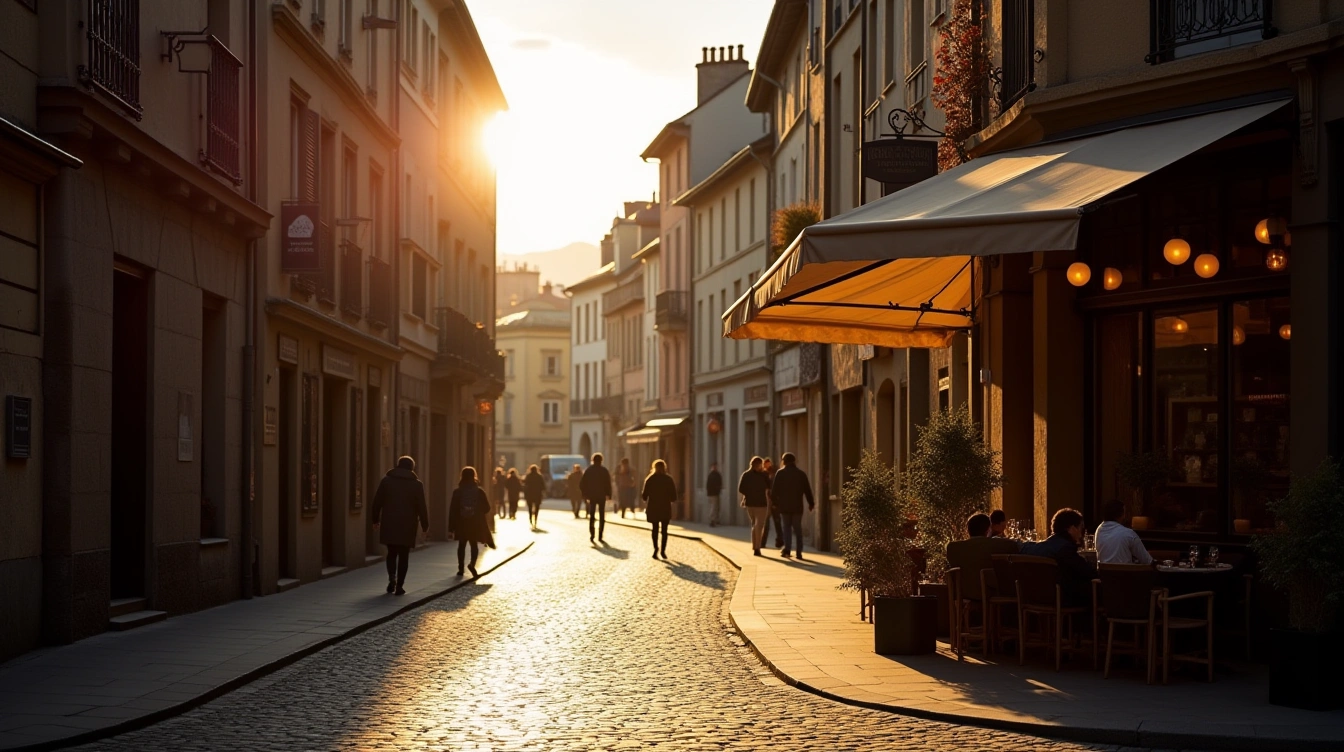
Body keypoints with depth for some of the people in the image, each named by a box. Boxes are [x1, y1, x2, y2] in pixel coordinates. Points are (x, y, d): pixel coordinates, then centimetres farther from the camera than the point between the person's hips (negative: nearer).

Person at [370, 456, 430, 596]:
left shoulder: (386, 480, 5)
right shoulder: (416, 484, 0)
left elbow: (377, 502, 6)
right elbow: (421, 507, -2)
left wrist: (375, 520, 15)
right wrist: (425, 525, 6)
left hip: (389, 524, 2)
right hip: (407, 526, -2)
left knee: (391, 553, 15)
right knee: (403, 555, 4)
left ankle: (392, 578, -6)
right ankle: (399, 586, 0)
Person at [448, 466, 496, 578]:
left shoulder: (457, 492, -5)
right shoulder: (479, 491, -5)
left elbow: (452, 510, -6)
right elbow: (486, 508, -1)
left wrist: (452, 526, -3)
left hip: (461, 523, 0)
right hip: (476, 523, 0)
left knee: (462, 545, 13)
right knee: (474, 544, 8)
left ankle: (461, 568, 11)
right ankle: (472, 564, -16)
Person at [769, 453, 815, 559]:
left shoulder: (780, 473, -1)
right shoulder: (801, 473, 4)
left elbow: (774, 489, -1)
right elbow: (807, 490, 5)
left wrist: (773, 502, 10)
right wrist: (811, 503, 13)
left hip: (784, 506, -1)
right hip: (797, 506, 1)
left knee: (787, 528, 5)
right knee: (797, 529, 7)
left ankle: (786, 549, -10)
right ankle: (798, 551, 4)